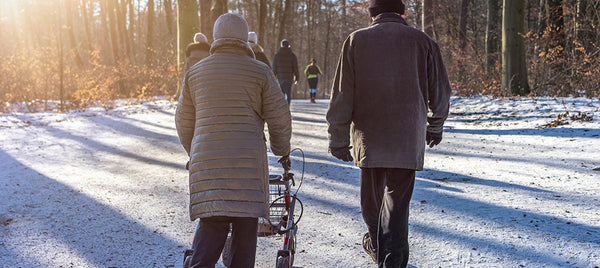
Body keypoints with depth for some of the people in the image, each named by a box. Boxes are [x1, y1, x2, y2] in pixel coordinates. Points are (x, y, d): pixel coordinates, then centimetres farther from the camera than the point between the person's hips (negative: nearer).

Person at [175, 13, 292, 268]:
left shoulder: (196, 72, 11)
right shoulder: (259, 72, 1)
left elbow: (184, 121, 18)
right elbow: (279, 118, 1)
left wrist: (194, 153, 33)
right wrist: (282, 151, 18)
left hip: (206, 162, 3)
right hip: (247, 161, -3)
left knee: (210, 224, 6)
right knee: (245, 224, 6)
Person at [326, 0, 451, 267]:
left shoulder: (357, 40, 1)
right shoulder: (422, 42, 2)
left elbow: (342, 95, -2)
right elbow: (440, 92, 9)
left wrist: (338, 138, 3)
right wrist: (435, 126, 25)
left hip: (368, 137, 1)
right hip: (408, 139, -1)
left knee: (372, 194, 19)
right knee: (397, 198, 1)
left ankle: (377, 245, 38)